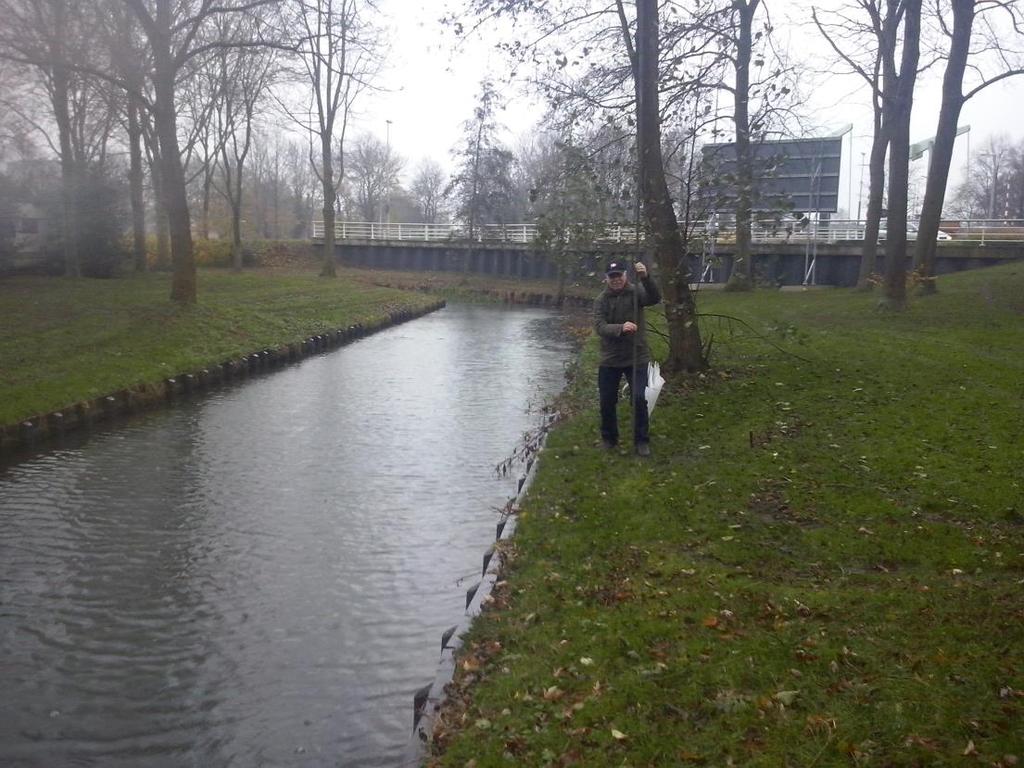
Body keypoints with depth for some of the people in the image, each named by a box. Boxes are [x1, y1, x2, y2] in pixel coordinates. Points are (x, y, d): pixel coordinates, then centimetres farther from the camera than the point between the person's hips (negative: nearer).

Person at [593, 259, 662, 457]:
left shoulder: (636, 292, -4)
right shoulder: (600, 300, -3)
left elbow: (655, 298, -24)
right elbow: (600, 327, -16)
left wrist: (646, 277, -41)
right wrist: (621, 328, -35)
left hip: (637, 357, -1)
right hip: (610, 359, 2)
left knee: (639, 399, -7)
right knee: (607, 401, 9)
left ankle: (642, 440, 9)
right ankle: (609, 438, 29)